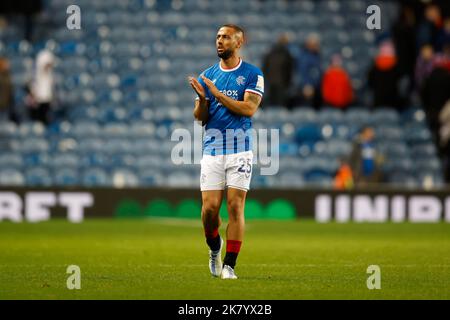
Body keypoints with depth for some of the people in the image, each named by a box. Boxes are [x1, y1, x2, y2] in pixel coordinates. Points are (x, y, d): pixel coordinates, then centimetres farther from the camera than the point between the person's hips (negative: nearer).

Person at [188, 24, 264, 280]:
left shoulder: (253, 75, 0)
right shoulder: (207, 76, 12)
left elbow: (248, 109, -13)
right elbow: (200, 117, 9)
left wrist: (217, 94, -16)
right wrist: (202, 98, -12)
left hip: (239, 150, -3)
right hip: (212, 149, 3)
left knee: (235, 206, -7)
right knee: (209, 208, -4)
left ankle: (229, 265, -2)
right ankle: (214, 247, 25)